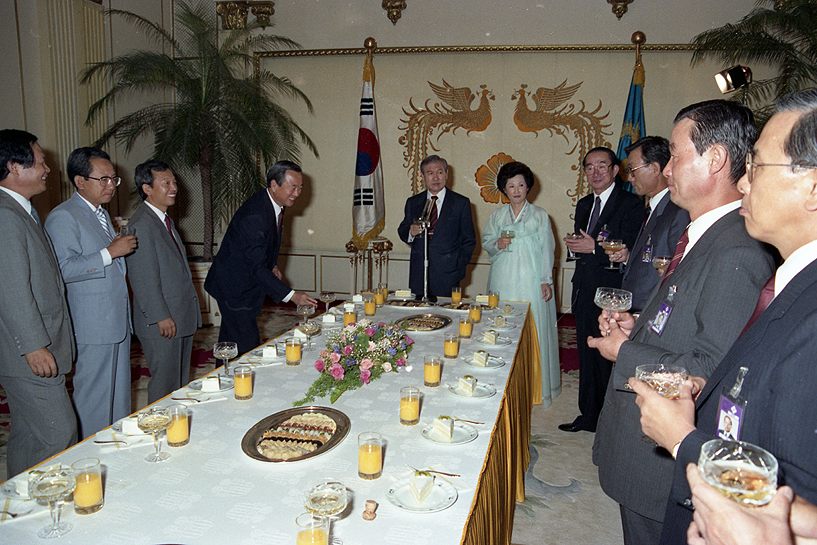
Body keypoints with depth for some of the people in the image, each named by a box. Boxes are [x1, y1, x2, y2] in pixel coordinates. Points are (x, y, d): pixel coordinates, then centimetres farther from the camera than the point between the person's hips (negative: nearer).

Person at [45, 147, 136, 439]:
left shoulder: (102, 214, 18)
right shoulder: (62, 217, -13)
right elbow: (63, 269, -24)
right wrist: (109, 253, -22)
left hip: (118, 321, 9)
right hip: (93, 327, -9)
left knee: (119, 396, 16)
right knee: (94, 400, 0)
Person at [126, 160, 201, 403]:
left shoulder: (164, 219, 15)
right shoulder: (141, 226, -17)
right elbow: (144, 280, -19)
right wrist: (161, 317, -18)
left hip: (182, 317, 10)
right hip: (162, 323, -9)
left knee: (181, 382, 17)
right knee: (165, 385, 1)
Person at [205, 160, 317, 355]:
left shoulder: (275, 205, 1)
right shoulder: (254, 216, -30)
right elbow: (257, 268, -30)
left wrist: (272, 266, 4)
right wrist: (291, 295, -34)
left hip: (247, 285, 9)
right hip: (235, 288, -9)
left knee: (230, 343, 19)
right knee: (248, 347, -8)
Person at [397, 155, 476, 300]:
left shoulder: (461, 203, 5)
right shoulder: (413, 202, 13)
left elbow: (469, 240, 6)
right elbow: (403, 232, 16)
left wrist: (459, 267, -3)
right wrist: (410, 233, -8)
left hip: (448, 275, -2)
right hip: (418, 275, 2)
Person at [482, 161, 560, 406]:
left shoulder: (540, 215, 3)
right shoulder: (497, 215, 10)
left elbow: (547, 250, 3)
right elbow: (486, 241, 12)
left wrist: (546, 281, -3)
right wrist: (497, 244, -10)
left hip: (531, 281, -2)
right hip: (503, 281, 2)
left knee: (533, 330, -2)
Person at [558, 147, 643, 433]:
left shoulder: (631, 204, -9)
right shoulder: (583, 205, 15)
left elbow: (631, 252, -17)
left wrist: (595, 247, -23)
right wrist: (575, 245, -1)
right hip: (584, 291, 8)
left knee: (608, 358, 0)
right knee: (586, 357, 15)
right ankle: (588, 416, 29)